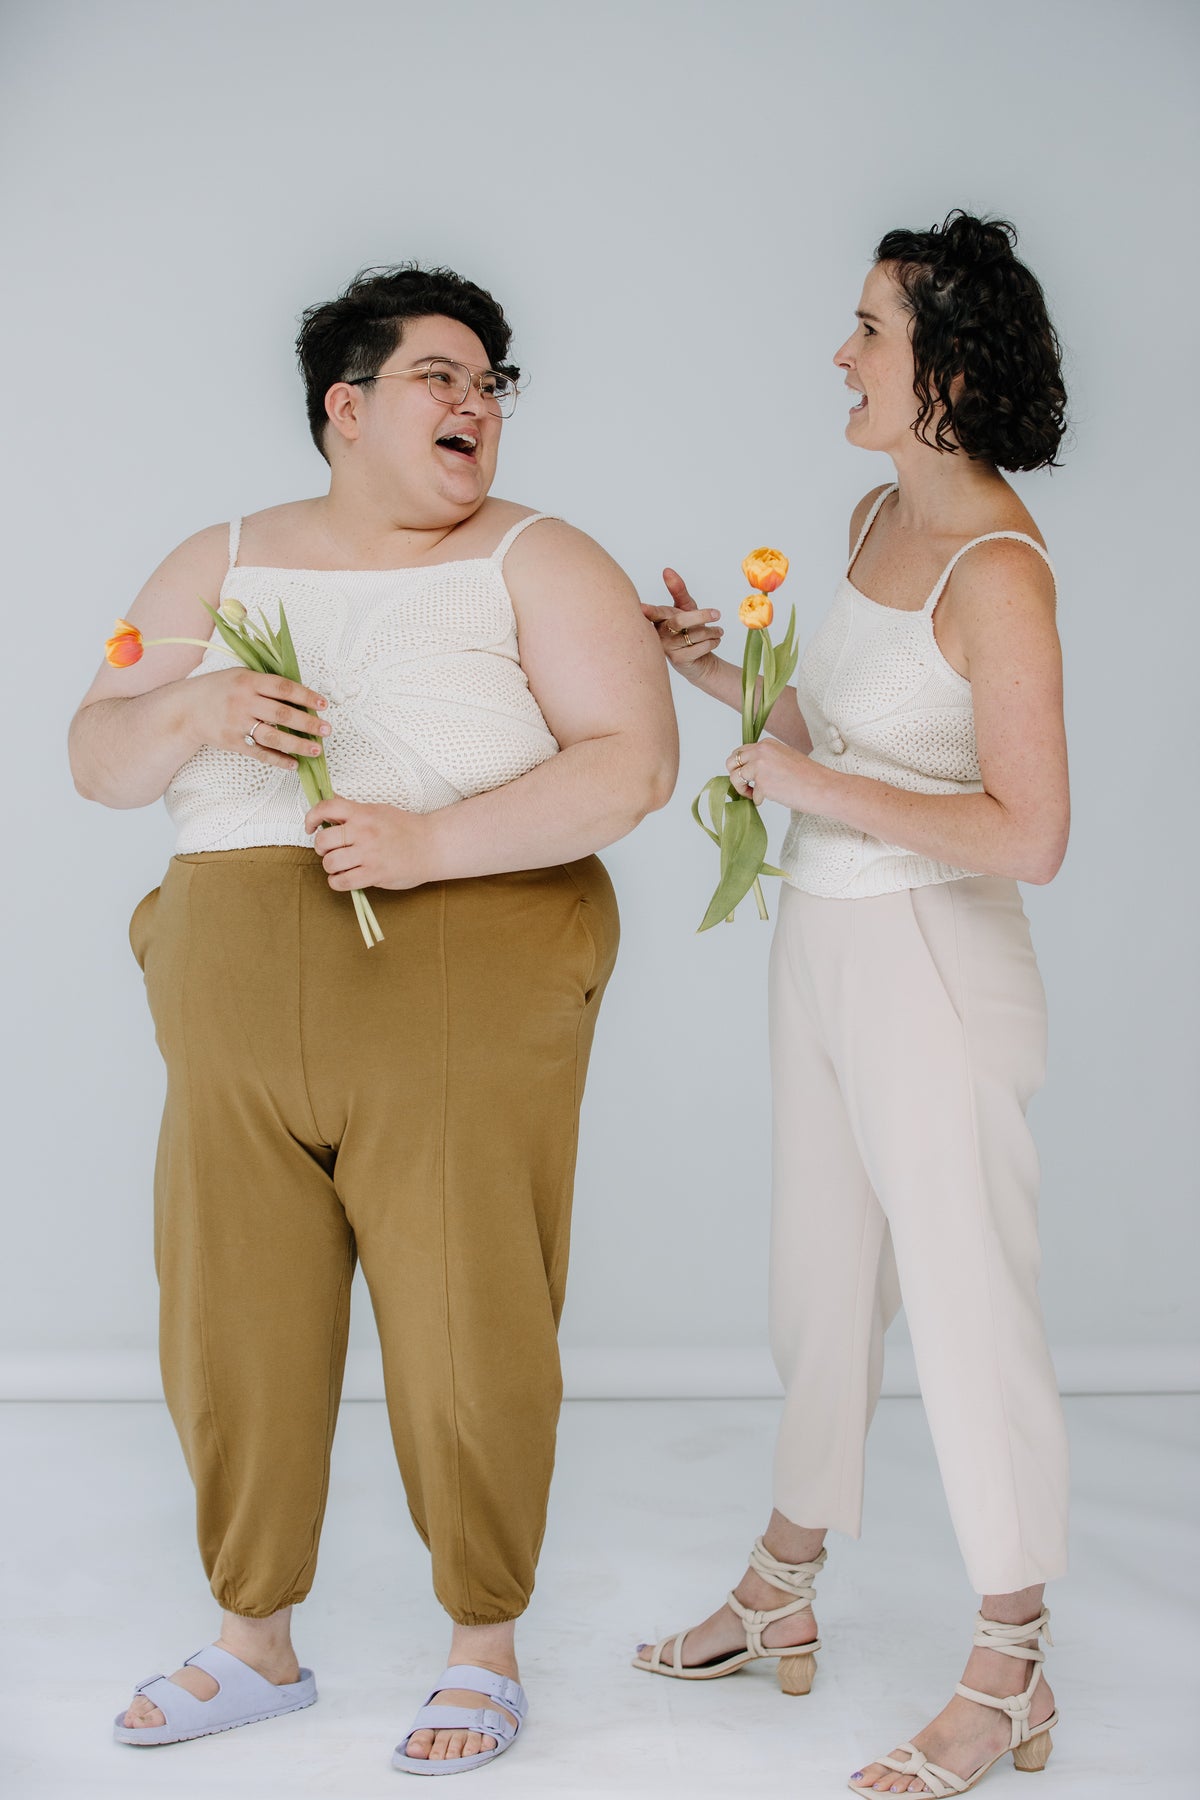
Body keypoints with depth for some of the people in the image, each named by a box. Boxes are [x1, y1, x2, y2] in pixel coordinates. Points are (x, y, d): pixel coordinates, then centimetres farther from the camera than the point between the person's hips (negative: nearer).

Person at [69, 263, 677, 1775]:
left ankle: (486, 1648, 25)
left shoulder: (538, 563, 3)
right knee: (230, 1342, 9)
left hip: (463, 1026, -3)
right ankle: (257, 1642, 31)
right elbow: (97, 758, 12)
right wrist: (192, 709, -10)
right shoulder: (221, 566, 13)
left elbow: (632, 763, -9)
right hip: (239, 1028, 3)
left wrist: (435, 839, -19)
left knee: (468, 1347, 2)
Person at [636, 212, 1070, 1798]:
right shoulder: (878, 518, 8)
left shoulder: (997, 566, -19)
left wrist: (818, 785, -19)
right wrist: (722, 673, 6)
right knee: (822, 1288, 20)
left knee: (966, 1309, 3)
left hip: (930, 967, -9)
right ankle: (781, 1599, 38)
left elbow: (1028, 833, -22)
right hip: (823, 943, 9)